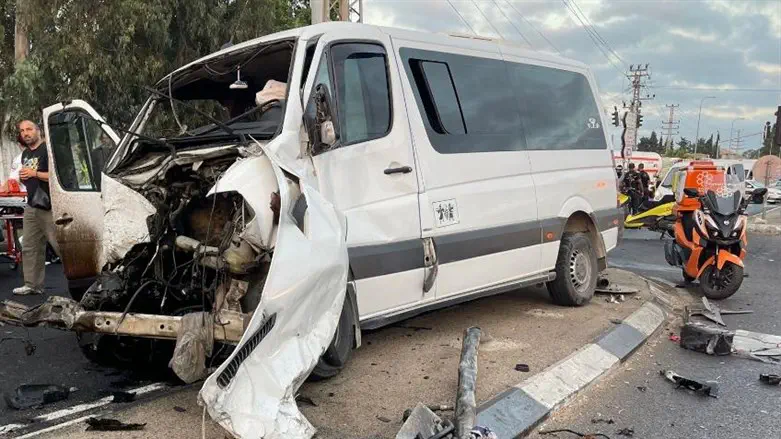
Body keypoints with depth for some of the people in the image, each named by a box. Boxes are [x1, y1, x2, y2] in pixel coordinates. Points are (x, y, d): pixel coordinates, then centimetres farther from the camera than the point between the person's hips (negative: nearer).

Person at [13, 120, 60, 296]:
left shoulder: (48, 150, -8)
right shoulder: (25, 154, 19)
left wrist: (35, 173, -17)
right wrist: (23, 177, 8)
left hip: (49, 207, -9)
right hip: (31, 206, 9)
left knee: (61, 245, -9)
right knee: (30, 248, 9)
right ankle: (32, 285, 16)